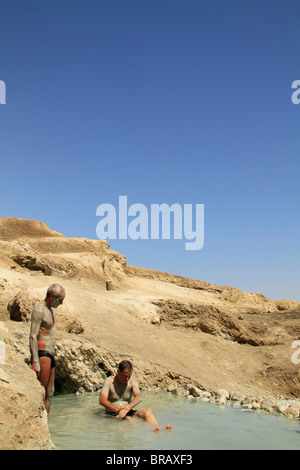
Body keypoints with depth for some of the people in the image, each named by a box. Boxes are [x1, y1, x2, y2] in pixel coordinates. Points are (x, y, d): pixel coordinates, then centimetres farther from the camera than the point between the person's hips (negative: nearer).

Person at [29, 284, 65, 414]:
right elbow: (33, 337, -18)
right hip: (42, 354, -10)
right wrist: (35, 361, -24)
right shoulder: (39, 310, -12)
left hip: (50, 355, 10)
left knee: (49, 393, 11)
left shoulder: (49, 309, 18)